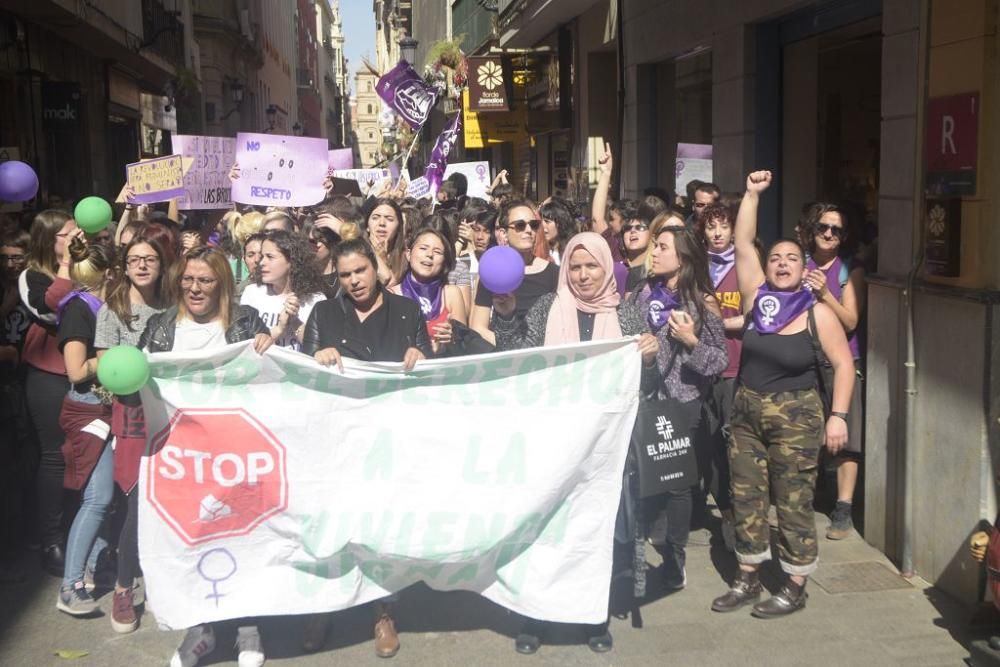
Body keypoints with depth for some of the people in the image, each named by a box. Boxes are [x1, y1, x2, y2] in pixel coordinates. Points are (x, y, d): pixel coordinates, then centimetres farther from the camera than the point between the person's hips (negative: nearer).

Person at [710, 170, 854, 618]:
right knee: (746, 499, 11)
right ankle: (747, 580, 24)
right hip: (746, 413, 4)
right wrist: (752, 194, -6)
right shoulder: (756, 297, 0)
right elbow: (743, 242, -4)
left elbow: (843, 364, -6)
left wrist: (838, 415, -13)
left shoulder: (818, 313, -9)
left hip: (796, 417, -4)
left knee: (793, 504, 3)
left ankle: (795, 589, 16)